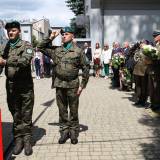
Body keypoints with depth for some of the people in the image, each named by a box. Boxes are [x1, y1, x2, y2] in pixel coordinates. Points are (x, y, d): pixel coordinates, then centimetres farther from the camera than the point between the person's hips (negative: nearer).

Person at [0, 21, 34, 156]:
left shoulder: (26, 45, -3)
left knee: (26, 115, 3)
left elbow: (25, 60, -22)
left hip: (25, 86, -4)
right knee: (15, 115, 11)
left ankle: (27, 140, 13)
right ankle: (18, 139, 21)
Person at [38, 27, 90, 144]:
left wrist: (82, 85, -5)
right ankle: (64, 131, 25)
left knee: (73, 111, 8)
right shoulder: (56, 50, 8)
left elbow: (86, 68, 0)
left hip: (73, 85, -3)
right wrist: (51, 37, 3)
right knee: (62, 110, 11)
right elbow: (41, 48, 14)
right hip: (59, 85, 3)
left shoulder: (78, 51, -1)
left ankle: (74, 133, 21)